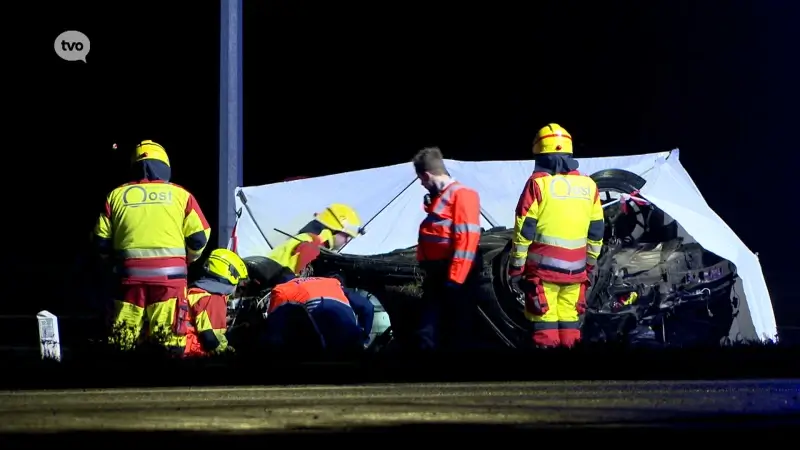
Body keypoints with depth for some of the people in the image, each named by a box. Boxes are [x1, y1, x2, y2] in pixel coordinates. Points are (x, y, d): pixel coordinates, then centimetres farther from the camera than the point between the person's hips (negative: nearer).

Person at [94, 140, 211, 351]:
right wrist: (187, 260, 22)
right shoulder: (180, 195, 5)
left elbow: (102, 239, 11)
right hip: (169, 274, -2)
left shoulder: (117, 195, 10)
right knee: (167, 336, -1)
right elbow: (199, 237, 3)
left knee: (123, 333, 9)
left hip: (131, 272, 2)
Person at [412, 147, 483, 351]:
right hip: (436, 273, 9)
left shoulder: (462, 195, -12)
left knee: (458, 329, -2)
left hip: (454, 275, -9)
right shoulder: (437, 197, 17)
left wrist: (455, 277, -22)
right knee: (427, 331, 9)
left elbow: (467, 239, -19)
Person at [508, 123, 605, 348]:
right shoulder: (588, 185, 7)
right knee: (569, 323, 11)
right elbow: (596, 231, 13)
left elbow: (524, 230, -7)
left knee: (545, 325, -2)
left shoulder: (538, 182, -6)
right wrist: (590, 264, 23)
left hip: (544, 267, -4)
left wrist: (516, 267, 0)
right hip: (575, 269, 4)